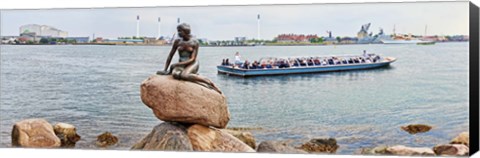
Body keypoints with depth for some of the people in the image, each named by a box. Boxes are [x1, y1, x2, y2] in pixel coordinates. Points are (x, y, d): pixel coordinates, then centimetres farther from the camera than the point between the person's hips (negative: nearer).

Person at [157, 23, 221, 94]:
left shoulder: (195, 42, -7)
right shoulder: (177, 41, 4)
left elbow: (192, 59, -13)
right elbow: (170, 56, 11)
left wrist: (176, 64, -19)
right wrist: (165, 70, 5)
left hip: (192, 64, -4)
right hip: (181, 65, 4)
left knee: (184, 75, -39)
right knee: (175, 74, -35)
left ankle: (209, 82, -26)